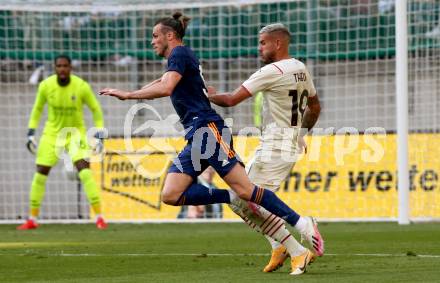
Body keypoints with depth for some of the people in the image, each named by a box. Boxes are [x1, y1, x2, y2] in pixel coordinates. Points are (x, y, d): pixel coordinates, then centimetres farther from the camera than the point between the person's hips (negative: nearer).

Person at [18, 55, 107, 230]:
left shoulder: (82, 87, -17)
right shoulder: (45, 86, -12)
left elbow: (95, 109, -2)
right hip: (52, 133, 2)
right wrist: (31, 133, 3)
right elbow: (37, 108, 7)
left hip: (75, 132, -2)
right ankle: (32, 219, 14)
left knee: (84, 170, -20)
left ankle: (99, 217, -15)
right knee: (40, 173, -1)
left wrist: (99, 135, -8)